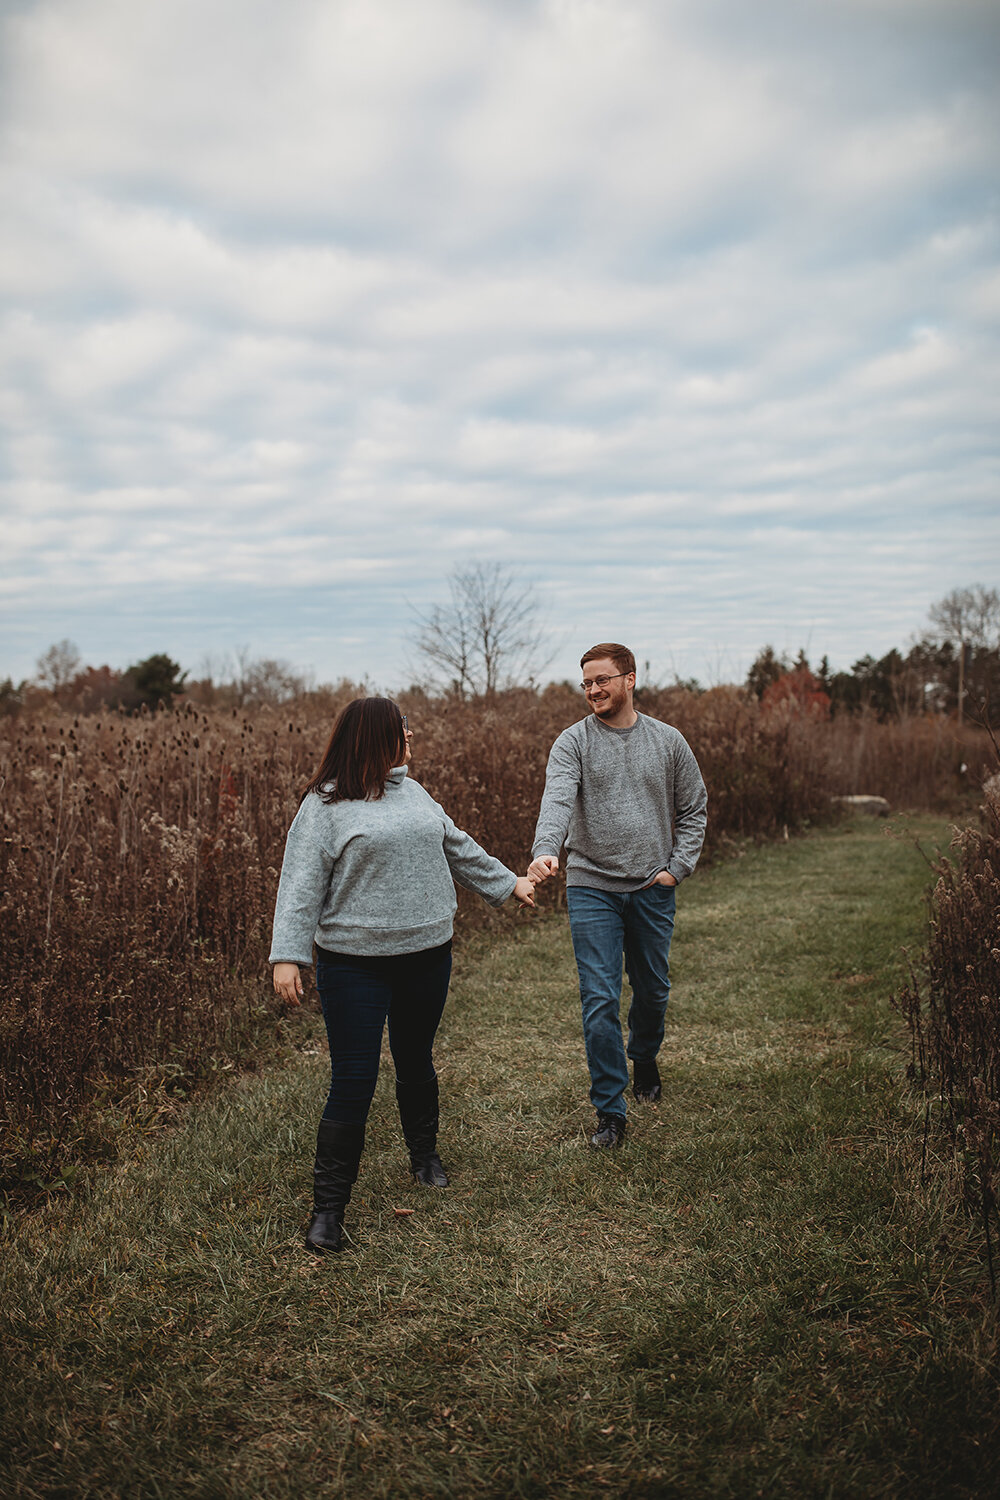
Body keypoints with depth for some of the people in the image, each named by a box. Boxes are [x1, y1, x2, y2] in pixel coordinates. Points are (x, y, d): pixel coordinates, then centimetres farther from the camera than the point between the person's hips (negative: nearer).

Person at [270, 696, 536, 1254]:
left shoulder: (411, 791, 11)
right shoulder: (325, 804, -8)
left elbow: (457, 847, 24)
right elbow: (301, 884, -12)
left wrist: (507, 882, 30)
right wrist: (288, 956, -18)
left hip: (427, 956, 6)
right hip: (356, 965, -6)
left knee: (417, 1063, 19)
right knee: (353, 1082, -5)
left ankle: (426, 1155, 41)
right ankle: (329, 1208, 5)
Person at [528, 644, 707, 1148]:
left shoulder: (668, 742, 4)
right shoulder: (573, 742, -4)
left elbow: (692, 811, 11)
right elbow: (557, 801, -20)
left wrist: (677, 868, 0)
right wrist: (545, 850, -38)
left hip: (653, 889, 2)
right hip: (592, 886, -2)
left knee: (653, 989, 16)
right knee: (600, 1001, -5)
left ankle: (644, 1058, 46)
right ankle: (610, 1111, 5)